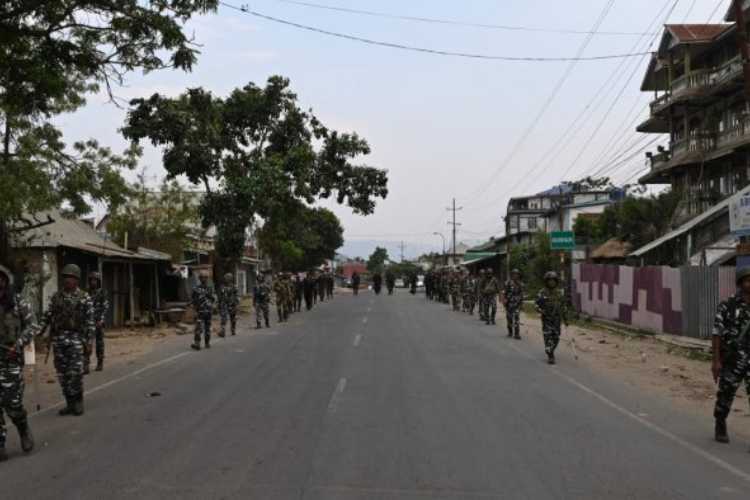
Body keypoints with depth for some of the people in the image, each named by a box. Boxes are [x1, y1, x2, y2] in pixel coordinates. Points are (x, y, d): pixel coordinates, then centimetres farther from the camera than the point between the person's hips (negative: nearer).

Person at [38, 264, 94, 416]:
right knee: (62, 374, 6)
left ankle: (78, 402, 6)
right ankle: (70, 403, 16)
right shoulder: (56, 297, 11)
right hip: (58, 339, 4)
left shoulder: (84, 298, 0)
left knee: (75, 372, -9)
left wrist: (88, 340, -8)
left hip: (75, 339, -4)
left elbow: (90, 320, -3)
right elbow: (47, 317, 10)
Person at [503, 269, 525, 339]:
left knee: (517, 318, -9)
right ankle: (510, 332, 25)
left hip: (517, 304, 2)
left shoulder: (520, 284, 7)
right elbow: (504, 293, -7)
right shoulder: (508, 283, -5)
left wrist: (521, 302, 16)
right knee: (509, 318, 9)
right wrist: (504, 300, -15)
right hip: (509, 304, -2)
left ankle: (517, 334, -10)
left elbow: (521, 294, 16)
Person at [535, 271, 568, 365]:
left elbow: (563, 306, 9)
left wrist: (566, 319, 8)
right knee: (548, 337, -11)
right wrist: (541, 310, -27)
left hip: (557, 319, 3)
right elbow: (537, 304, -6)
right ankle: (550, 356, -8)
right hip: (546, 319, -3)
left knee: (556, 338, 4)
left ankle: (550, 351, 29)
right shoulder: (542, 293, -5)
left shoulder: (559, 293, 4)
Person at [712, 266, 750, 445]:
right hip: (732, 360, -2)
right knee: (726, 395, 11)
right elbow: (717, 334, -7)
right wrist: (716, 361, -11)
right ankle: (720, 427, 34)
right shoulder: (727, 306, -8)